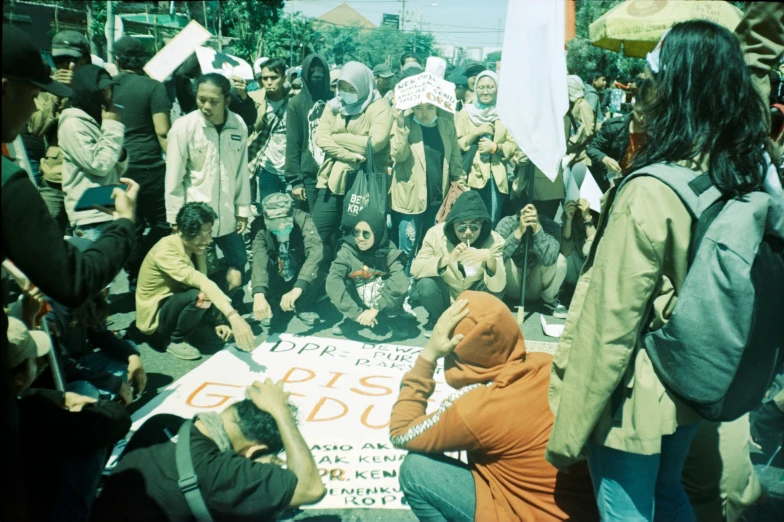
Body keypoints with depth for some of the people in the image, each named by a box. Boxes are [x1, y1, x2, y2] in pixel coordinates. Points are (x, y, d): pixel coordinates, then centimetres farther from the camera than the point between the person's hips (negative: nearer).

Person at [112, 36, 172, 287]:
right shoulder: (153, 86, -6)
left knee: (131, 227, 12)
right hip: (148, 167, -4)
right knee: (162, 224, 9)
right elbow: (162, 132, -13)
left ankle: (135, 279, 18)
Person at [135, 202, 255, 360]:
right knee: (200, 296, -36)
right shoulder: (165, 251, -30)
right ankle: (175, 341, -9)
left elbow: (202, 280, -1)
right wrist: (233, 317, -56)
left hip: (181, 303, 7)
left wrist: (215, 321, -11)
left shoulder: (196, 246, -7)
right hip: (156, 315, -7)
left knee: (230, 276, -11)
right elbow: (200, 282, -44)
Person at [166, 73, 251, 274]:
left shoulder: (239, 126, -3)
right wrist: (175, 219, -6)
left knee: (239, 265, 16)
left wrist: (243, 210, 8)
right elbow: (174, 179, -7)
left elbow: (242, 172, 6)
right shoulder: (183, 127, -11)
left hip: (228, 217, 3)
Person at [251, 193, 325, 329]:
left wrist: (297, 289, -52)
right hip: (276, 283, 1)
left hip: (301, 280, 0)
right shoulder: (259, 225, -23)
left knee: (318, 266, -31)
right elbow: (259, 259, -37)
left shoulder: (303, 219, -26)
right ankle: (270, 308, 1)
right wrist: (259, 295, -54)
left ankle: (302, 307, -5)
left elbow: (315, 252, -40)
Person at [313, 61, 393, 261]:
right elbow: (321, 138, -1)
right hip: (333, 178, 4)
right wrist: (350, 156, -16)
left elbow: (375, 142, -17)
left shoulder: (379, 107, -3)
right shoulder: (333, 106, 11)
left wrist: (337, 138, -8)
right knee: (319, 231, 2)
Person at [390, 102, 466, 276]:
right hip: (410, 197, -4)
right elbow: (398, 155, -17)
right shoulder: (404, 124, -5)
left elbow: (455, 157, 8)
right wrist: (401, 125, -25)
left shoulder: (447, 125, 5)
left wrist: (460, 182, -2)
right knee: (407, 250, 1)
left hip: (437, 198, 4)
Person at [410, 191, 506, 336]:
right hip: (444, 296, 0)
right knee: (426, 284, -31)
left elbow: (497, 287, -31)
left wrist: (490, 258, -50)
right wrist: (447, 259, -43)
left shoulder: (494, 240, -21)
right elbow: (415, 269, -28)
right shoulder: (436, 233, -21)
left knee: (495, 288, -29)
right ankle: (436, 320, 3)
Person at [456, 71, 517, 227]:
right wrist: (476, 133, -11)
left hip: (497, 177, 1)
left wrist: (495, 147, -12)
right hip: (472, 176, -1)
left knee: (493, 222, 3)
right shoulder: (465, 114, 7)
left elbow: (513, 145, 5)